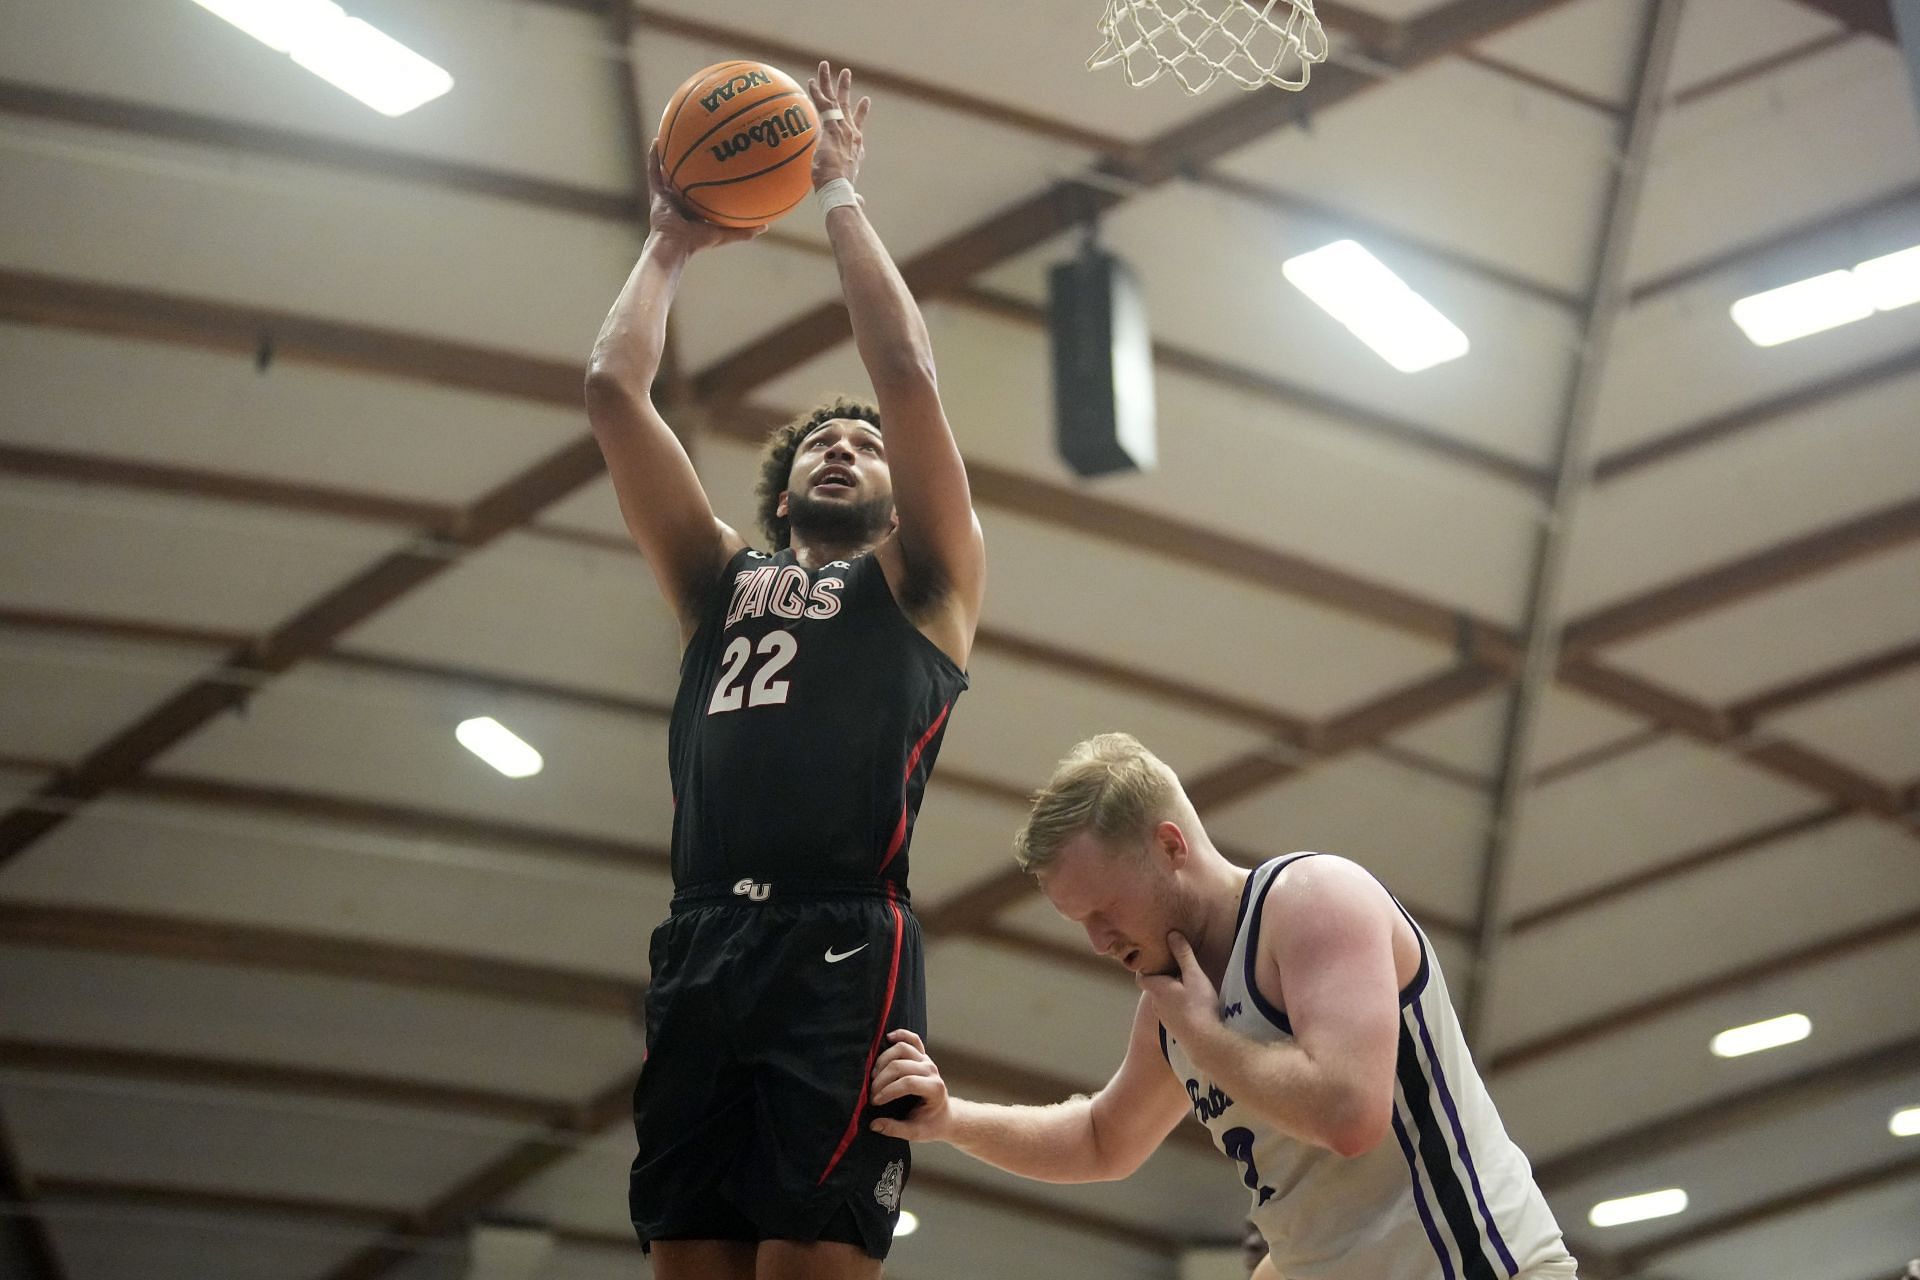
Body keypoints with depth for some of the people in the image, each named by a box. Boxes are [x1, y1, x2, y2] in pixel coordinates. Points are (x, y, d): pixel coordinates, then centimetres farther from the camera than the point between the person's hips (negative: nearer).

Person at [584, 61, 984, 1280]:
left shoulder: (922, 581, 18)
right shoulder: (723, 579, 27)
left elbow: (906, 372, 6)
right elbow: (614, 389, 22)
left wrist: (842, 195, 15)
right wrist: (671, 241, 30)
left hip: (843, 952, -4)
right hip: (699, 953, 4)